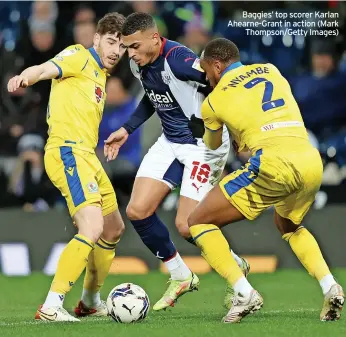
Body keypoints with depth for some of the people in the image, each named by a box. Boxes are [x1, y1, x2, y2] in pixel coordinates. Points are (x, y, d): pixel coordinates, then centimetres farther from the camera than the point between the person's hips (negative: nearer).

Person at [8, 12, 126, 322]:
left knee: (114, 229, 20)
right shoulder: (80, 57, -6)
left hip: (86, 156, 10)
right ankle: (51, 306, -22)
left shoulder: (100, 75, 21)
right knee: (92, 230, -23)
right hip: (68, 151, -10)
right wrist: (26, 76, -47)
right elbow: (46, 69, -26)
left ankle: (91, 301, 36)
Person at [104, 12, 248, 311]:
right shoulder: (138, 64, 0)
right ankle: (181, 278, 16)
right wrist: (127, 129, 17)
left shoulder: (178, 60, -27)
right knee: (137, 211, -3)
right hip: (170, 142, 8)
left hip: (205, 143, -8)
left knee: (186, 226, -11)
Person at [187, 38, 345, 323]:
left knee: (199, 222, 8)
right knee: (289, 226, 35)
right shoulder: (271, 70, 22)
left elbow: (212, 145, 32)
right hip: (312, 161, 6)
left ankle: (244, 294, -7)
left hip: (274, 163, -6)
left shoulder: (213, 100, 12)